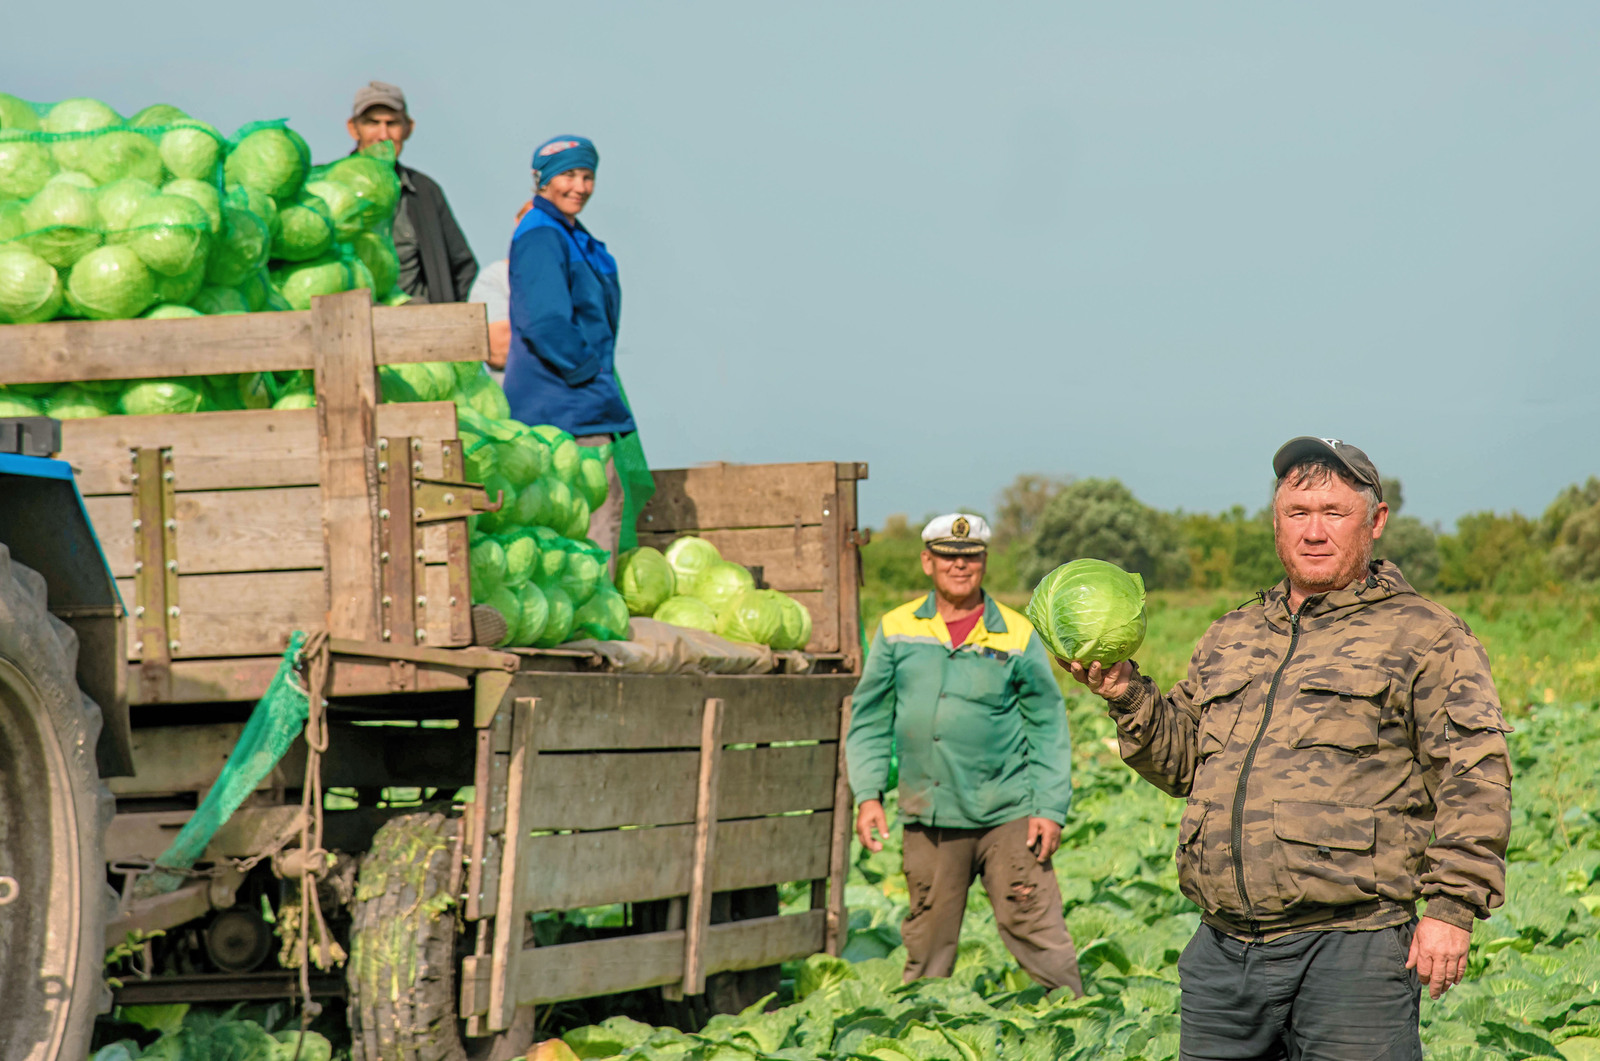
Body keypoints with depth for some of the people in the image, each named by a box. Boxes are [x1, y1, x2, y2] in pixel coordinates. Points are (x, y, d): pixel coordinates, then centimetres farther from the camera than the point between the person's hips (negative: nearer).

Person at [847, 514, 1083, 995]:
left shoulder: (1017, 636, 3)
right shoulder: (897, 630, 7)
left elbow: (1049, 728, 5)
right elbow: (869, 719, 12)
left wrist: (1050, 809, -3)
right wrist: (868, 795, 2)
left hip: (1008, 814, -2)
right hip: (928, 819, 2)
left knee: (1035, 929, -7)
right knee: (927, 943, 8)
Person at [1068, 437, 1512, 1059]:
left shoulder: (1424, 637, 3)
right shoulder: (1229, 639, 20)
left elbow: (1474, 777, -4)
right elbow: (1183, 763, 25)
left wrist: (1452, 908, -12)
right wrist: (1129, 699, 7)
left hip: (1351, 946, -5)